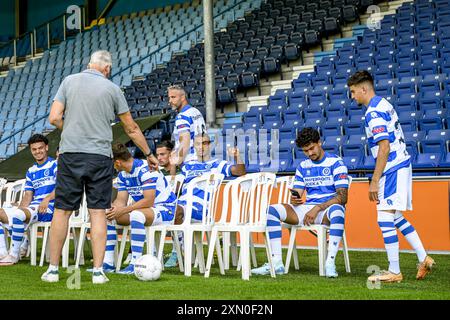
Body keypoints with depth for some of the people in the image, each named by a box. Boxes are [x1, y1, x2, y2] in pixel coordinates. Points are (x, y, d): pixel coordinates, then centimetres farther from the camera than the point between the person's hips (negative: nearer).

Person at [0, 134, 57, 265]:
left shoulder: (55, 165, 1)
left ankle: (14, 255, -23)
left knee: (17, 215, -32)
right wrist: (21, 207, -2)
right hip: (32, 207, 8)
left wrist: (47, 198, -28)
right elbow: (28, 195, 17)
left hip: (50, 207, -8)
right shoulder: (31, 171, 23)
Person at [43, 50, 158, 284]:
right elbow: (131, 129, 9)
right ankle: (98, 271, 0)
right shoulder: (112, 89, 4)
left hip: (70, 154, 1)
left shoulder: (69, 81, 6)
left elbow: (54, 118, -2)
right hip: (100, 156, -1)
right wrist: (149, 155, 20)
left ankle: (53, 269, 12)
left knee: (62, 211, 7)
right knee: (98, 212, 2)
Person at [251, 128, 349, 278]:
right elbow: (297, 195, 12)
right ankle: (277, 263, -22)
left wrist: (317, 208, -20)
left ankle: (330, 263, -42)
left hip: (327, 209, -5)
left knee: (337, 210, -42)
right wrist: (294, 199, -15)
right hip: (307, 209, 5)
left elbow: (342, 197, -12)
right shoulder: (303, 166, 15)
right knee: (272, 210, -15)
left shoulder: (336, 163, -3)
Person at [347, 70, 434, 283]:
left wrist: (374, 181, -21)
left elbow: (384, 148, -23)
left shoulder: (374, 112, -17)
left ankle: (394, 272, -3)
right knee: (396, 217, 17)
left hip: (392, 169, -10)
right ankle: (423, 259, 19)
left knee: (385, 219, -7)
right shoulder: (384, 104, 14)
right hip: (401, 164, 10)